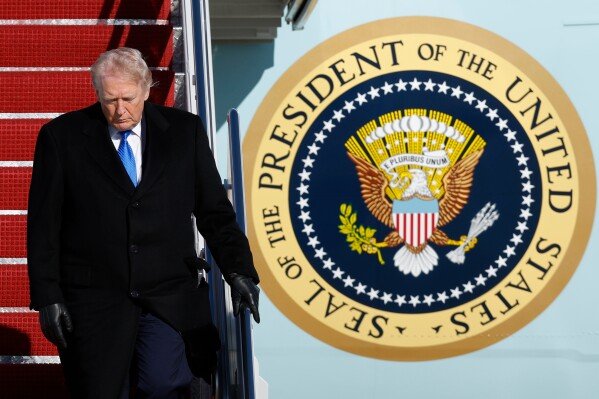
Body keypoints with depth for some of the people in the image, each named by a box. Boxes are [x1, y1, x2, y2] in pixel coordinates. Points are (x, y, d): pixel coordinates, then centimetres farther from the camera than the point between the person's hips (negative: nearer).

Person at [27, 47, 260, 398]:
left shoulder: (184, 131, 7)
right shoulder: (61, 138, 2)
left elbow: (214, 210, 9)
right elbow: (43, 225, 3)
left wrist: (238, 270, -2)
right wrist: (47, 296, -3)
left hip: (168, 299, 1)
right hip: (94, 300, 0)